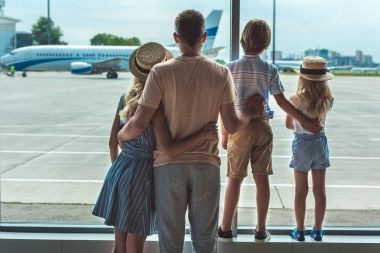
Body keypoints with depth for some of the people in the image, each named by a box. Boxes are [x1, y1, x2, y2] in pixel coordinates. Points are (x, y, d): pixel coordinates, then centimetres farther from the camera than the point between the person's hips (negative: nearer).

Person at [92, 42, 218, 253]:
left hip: (120, 171, 7)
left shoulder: (126, 99, 3)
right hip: (142, 174, -7)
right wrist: (203, 135, -23)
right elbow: (168, 150, -24)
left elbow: (113, 141, 9)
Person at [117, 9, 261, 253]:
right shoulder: (221, 73, -4)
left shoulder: (161, 72, -9)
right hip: (206, 165, 1)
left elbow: (138, 124, -12)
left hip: (169, 165, -1)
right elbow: (232, 125, -3)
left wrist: (121, 135, 10)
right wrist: (250, 115, 18)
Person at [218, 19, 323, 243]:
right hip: (263, 126, 1)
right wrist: (307, 122, 8)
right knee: (262, 178, 9)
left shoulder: (232, 68, -6)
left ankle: (226, 229, 12)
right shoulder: (270, 70, -4)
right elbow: (282, 102, -2)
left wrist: (224, 132, 7)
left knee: (235, 179, 7)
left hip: (240, 127, -1)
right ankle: (261, 231, 15)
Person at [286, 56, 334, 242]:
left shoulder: (297, 100, -15)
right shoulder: (327, 100, -7)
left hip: (302, 143, -3)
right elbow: (320, 119, 3)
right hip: (320, 141, 3)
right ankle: (317, 230, 19)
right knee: (319, 190, 11)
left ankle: (300, 231, 14)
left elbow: (289, 125, -3)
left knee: (301, 191, 7)